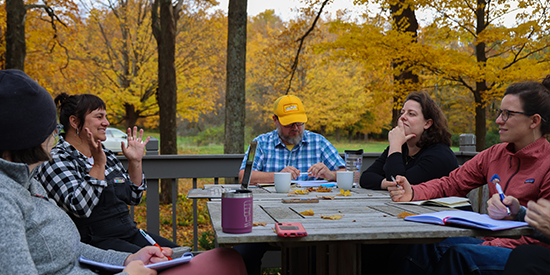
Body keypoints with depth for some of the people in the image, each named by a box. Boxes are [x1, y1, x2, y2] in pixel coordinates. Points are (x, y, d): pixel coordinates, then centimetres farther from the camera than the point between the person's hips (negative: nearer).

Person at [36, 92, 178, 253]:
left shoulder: (106, 155, 16)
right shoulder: (55, 161, -6)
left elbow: (133, 198, 21)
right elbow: (79, 208, -20)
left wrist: (135, 161, 11)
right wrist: (98, 165, -23)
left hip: (130, 232, 8)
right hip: (94, 242, -8)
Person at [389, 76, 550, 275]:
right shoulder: (494, 154, 9)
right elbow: (452, 183, 7)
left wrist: (488, 246, -22)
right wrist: (412, 193, -13)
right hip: (491, 242, 6)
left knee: (459, 253, -30)